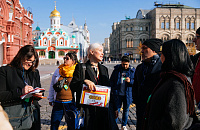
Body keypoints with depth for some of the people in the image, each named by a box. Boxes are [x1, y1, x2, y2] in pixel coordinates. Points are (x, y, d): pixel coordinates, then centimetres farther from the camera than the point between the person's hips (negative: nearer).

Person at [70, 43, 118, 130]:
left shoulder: (104, 69, 16)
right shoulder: (81, 67, 0)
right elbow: (72, 86, -5)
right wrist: (85, 81, -24)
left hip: (103, 109, 4)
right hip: (87, 109, -4)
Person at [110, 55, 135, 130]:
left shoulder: (132, 70, 0)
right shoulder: (117, 69, 2)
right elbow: (111, 80, 8)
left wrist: (130, 81, -19)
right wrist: (113, 90, -1)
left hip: (128, 95, 1)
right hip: (118, 94, 0)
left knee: (126, 110, 12)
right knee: (116, 110, 3)